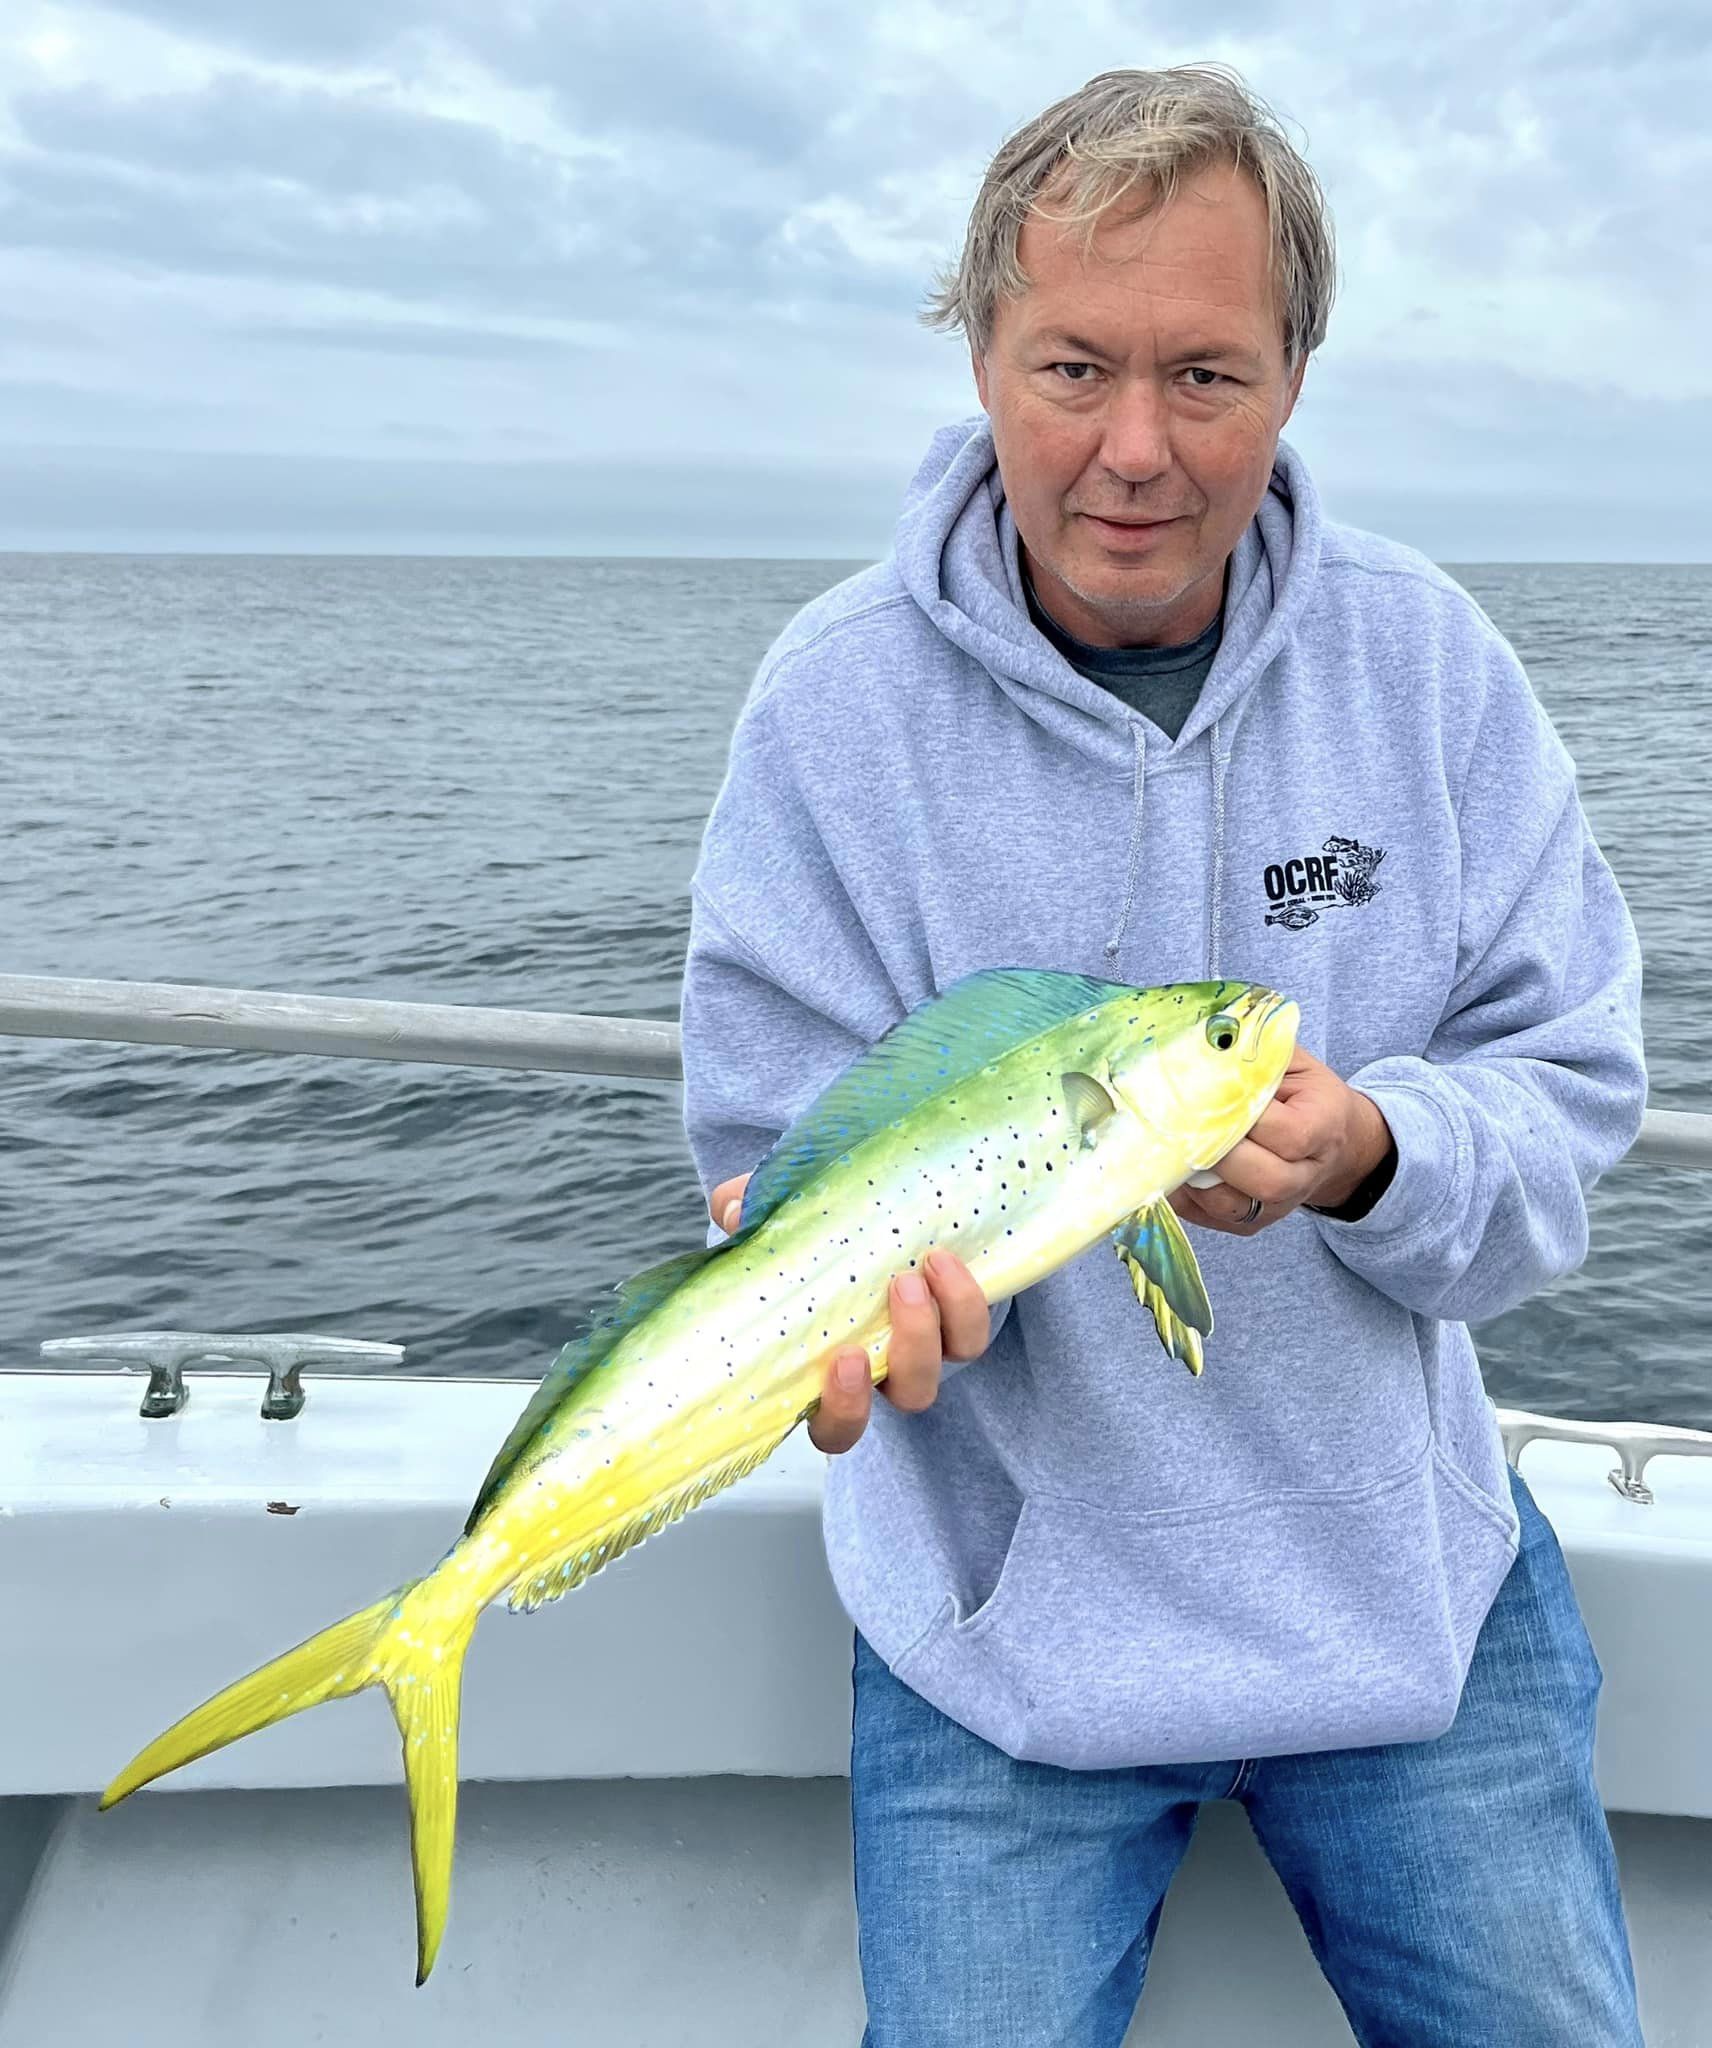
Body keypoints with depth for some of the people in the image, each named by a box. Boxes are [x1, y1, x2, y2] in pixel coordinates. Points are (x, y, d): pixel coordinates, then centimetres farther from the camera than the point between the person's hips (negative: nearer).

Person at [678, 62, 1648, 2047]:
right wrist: (873, 1262, -33)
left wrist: (1370, 1150, -27)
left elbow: (1573, 1089, -5)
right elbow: (782, 1142, -10)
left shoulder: (1425, 653, -6)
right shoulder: (839, 696, -13)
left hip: (1410, 1573, 3)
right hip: (1006, 1605, -2)